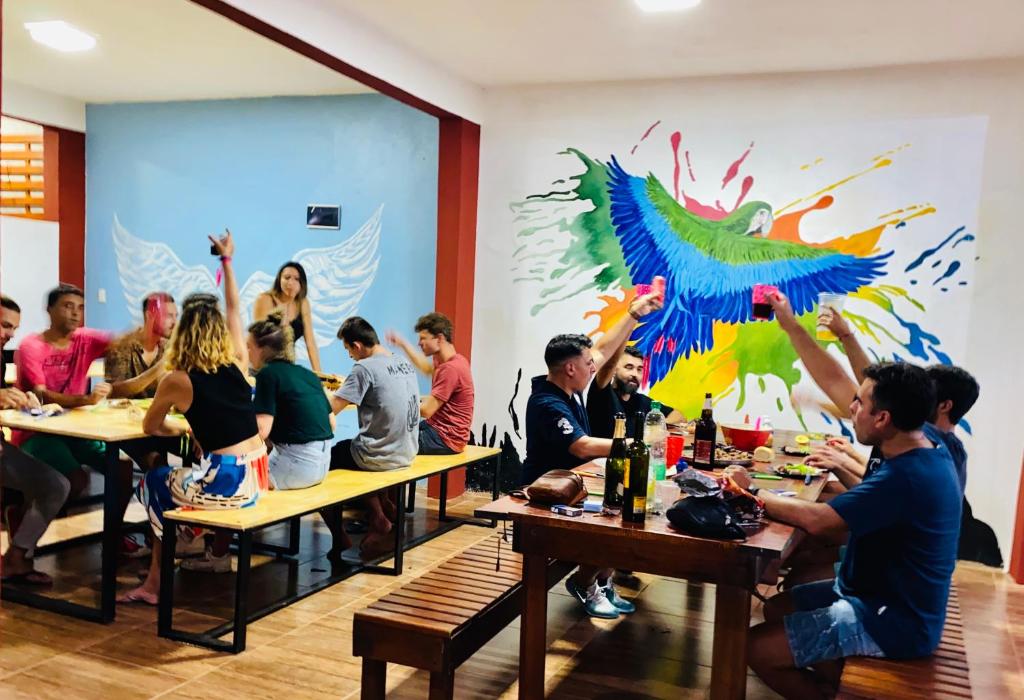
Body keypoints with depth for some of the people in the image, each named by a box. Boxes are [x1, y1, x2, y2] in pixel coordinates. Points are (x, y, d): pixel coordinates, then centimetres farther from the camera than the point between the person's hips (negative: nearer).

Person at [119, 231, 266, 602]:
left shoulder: (177, 380, -7)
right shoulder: (238, 362, 4)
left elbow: (150, 428, 9)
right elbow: (234, 307, 18)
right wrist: (227, 260, 26)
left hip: (227, 482, -5)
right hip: (256, 476, 6)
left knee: (154, 484, 22)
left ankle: (158, 581, 26)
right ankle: (219, 554, 41)